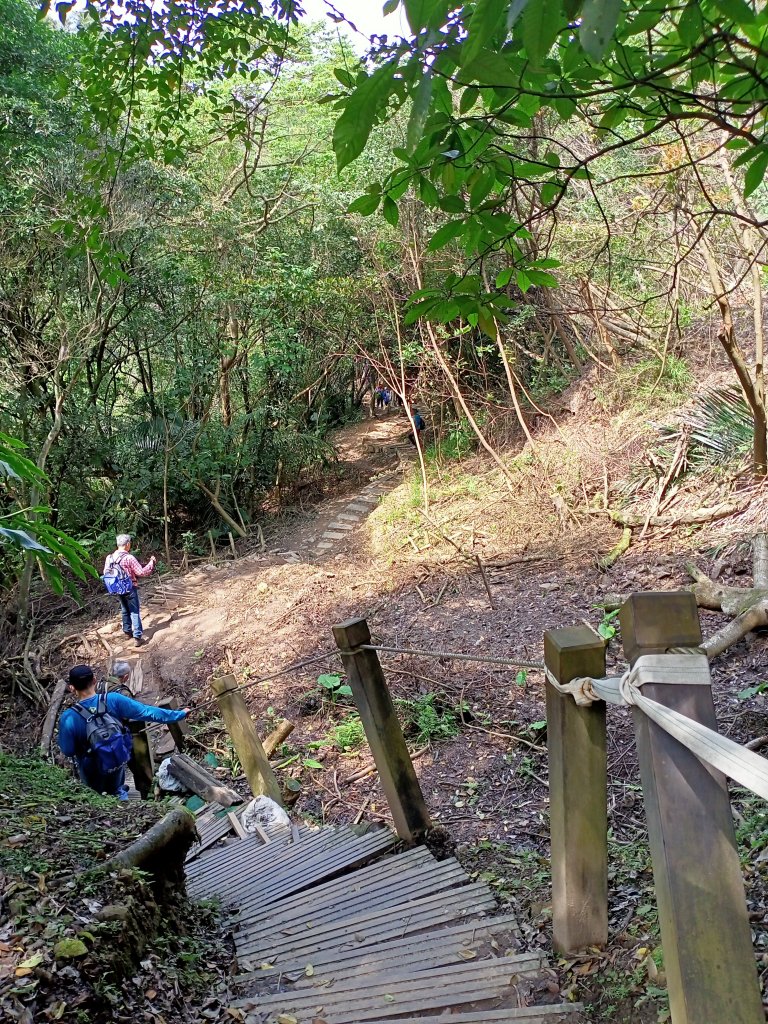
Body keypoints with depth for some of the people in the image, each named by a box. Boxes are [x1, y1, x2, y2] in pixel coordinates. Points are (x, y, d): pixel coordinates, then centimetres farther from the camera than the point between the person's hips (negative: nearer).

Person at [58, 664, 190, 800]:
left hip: (93, 772, -1)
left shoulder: (68, 718, -31)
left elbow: (67, 752, -17)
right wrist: (179, 714, -9)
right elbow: (147, 712, -20)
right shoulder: (113, 700, -27)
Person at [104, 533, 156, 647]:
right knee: (135, 612, 0)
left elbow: (106, 573, 7)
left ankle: (127, 631, 35)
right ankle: (137, 637, -4)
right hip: (130, 588, -6)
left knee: (125, 610, 23)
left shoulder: (109, 558, -3)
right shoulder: (129, 558, -21)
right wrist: (152, 562, -9)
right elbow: (142, 572, -21)